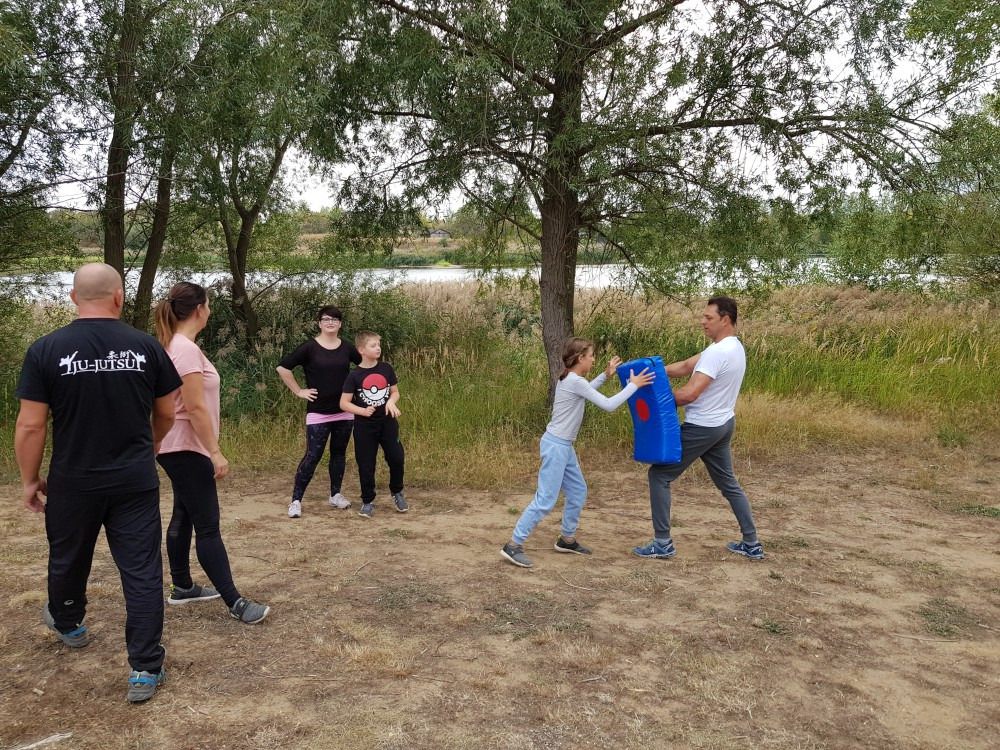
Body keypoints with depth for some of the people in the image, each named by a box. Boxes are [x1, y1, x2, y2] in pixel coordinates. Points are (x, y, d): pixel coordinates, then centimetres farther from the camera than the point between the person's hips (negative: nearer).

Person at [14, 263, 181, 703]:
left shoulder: (46, 350, -10)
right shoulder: (147, 346, -5)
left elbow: (30, 426, -9)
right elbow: (166, 414, 6)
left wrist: (29, 480, 5)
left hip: (73, 481, 0)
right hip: (136, 481, 0)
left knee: (68, 560, 25)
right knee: (142, 571, 5)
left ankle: (68, 625, 51)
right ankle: (145, 670, 7)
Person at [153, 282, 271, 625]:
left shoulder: (175, 346, 10)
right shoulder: (186, 349, -20)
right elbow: (195, 408, -23)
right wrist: (215, 452, -20)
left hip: (180, 448, 10)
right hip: (187, 449, -10)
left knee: (184, 517, 17)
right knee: (208, 526, -7)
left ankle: (182, 587, 28)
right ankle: (235, 602, -3)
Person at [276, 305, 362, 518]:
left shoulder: (347, 348, 4)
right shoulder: (310, 348, -7)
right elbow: (282, 368, -7)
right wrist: (298, 391, -7)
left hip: (344, 412, 4)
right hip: (318, 413, -4)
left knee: (339, 453, 13)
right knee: (312, 456, -6)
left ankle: (335, 495, 27)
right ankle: (296, 500, 2)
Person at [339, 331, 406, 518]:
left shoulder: (386, 369, 0)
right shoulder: (355, 375, -9)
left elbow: (395, 391, 10)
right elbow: (344, 403, -9)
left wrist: (391, 401, -12)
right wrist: (362, 411, -24)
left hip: (387, 422, 2)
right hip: (364, 427, -2)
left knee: (396, 458, 1)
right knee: (366, 465, 4)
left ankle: (397, 493, 25)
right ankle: (368, 501, 20)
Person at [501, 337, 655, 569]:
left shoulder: (571, 379, 9)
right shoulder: (575, 381, -19)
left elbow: (586, 392, 32)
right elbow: (609, 405, -20)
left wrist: (606, 375, 24)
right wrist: (633, 385, -11)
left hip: (564, 446, 10)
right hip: (556, 446, -10)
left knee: (578, 491, 17)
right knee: (545, 500, -9)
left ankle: (567, 539, 30)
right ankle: (513, 545, -5)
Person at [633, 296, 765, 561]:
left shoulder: (718, 352, -24)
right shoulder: (733, 347, 9)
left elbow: (689, 393, -27)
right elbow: (686, 367, 9)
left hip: (701, 428, -10)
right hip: (721, 425, 10)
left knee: (659, 475, 0)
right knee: (728, 482, 20)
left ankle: (663, 544, 4)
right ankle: (752, 544, 24)